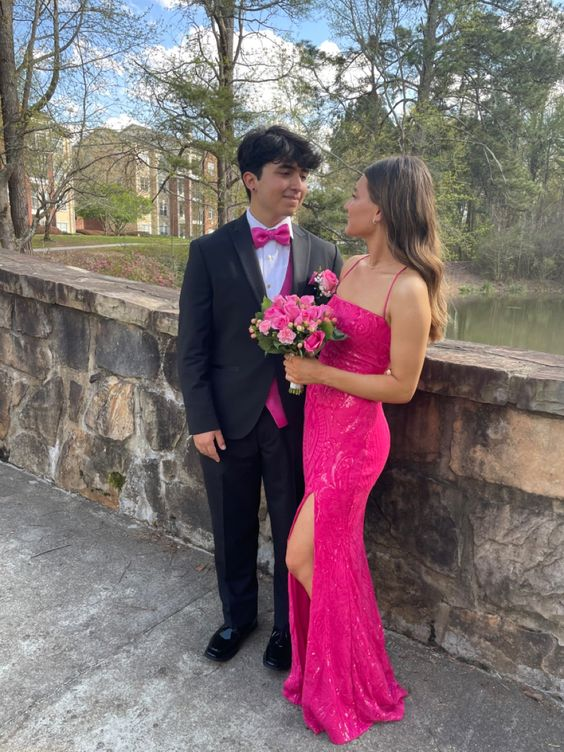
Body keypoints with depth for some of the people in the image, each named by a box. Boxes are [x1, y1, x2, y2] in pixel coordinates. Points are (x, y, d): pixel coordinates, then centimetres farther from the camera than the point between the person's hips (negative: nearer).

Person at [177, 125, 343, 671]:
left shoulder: (323, 254, 1)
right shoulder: (210, 251, -4)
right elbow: (192, 346, -4)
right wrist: (201, 420, -7)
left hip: (297, 419, 1)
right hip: (230, 420, 0)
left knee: (293, 531, 14)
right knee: (233, 530, 18)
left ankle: (288, 626, 40)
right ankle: (237, 616, 45)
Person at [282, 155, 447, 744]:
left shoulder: (408, 288, -20)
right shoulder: (351, 267, 6)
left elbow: (401, 386, -18)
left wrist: (318, 374, -18)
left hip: (354, 435, -8)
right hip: (319, 425, 8)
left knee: (304, 557, 2)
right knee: (329, 553, 20)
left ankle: (346, 687, 31)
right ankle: (330, 664, 45)